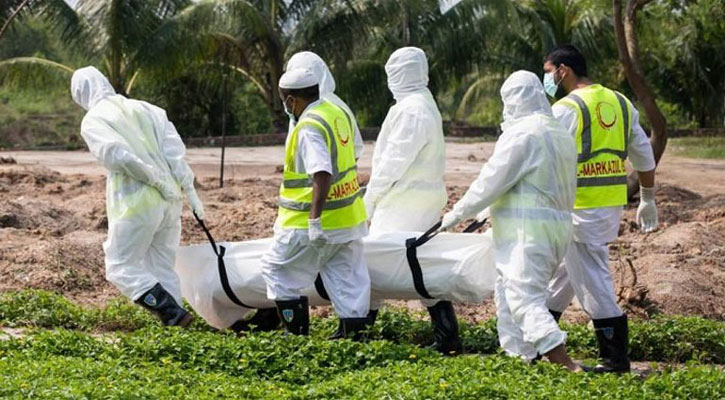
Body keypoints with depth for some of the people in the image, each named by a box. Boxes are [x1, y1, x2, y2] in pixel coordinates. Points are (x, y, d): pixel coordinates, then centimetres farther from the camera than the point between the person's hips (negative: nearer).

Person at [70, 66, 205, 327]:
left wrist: (156, 181, -11)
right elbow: (175, 150, 6)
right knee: (163, 268, 16)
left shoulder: (93, 121, -3)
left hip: (136, 206, -6)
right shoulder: (144, 108, 14)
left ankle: (174, 314, -8)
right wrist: (190, 191, 5)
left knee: (121, 268, 6)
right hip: (170, 202, 6)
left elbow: (119, 155, -19)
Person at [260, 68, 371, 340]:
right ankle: (355, 335, 11)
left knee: (277, 269, 7)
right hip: (350, 220, 8)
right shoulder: (339, 114, 8)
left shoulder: (309, 128, -20)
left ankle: (297, 335, 8)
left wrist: (315, 220, -28)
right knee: (348, 280, 11)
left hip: (314, 224, -8)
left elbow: (322, 175, -28)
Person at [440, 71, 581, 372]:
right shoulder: (561, 134, 15)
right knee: (509, 292, 16)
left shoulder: (521, 133, -13)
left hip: (526, 230, -9)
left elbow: (491, 181, -13)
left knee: (524, 296, -12)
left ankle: (566, 364, -21)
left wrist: (456, 214, -2)